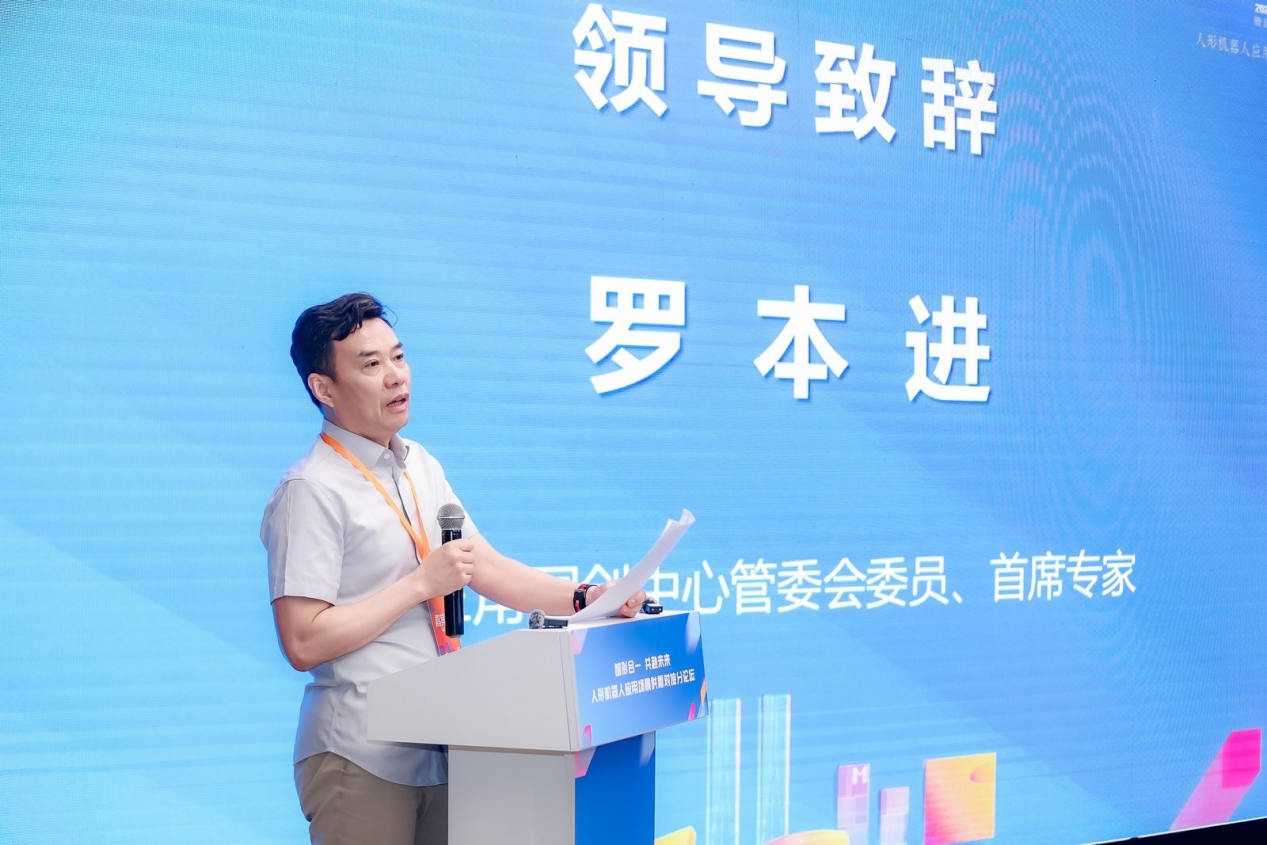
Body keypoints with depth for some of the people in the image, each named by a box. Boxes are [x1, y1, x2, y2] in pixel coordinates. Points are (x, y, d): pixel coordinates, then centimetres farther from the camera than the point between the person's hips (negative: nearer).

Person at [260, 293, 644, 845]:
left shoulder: (421, 467, 14)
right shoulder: (312, 490, -12)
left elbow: (487, 568, 11)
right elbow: (303, 643, -18)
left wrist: (583, 598, -3)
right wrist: (422, 583, -16)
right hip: (362, 758, -7)